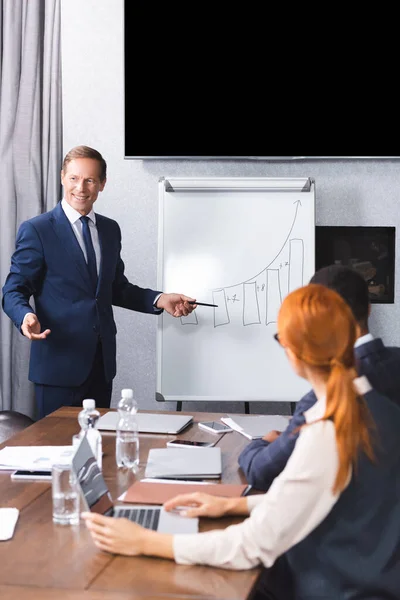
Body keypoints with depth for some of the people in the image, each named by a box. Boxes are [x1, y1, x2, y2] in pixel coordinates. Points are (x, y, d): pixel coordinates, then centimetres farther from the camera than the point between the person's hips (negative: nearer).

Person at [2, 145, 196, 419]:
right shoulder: (36, 230, -5)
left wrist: (159, 300, 4)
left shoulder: (111, 229, 12)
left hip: (102, 361, 5)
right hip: (59, 361, -5)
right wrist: (26, 316, -28)